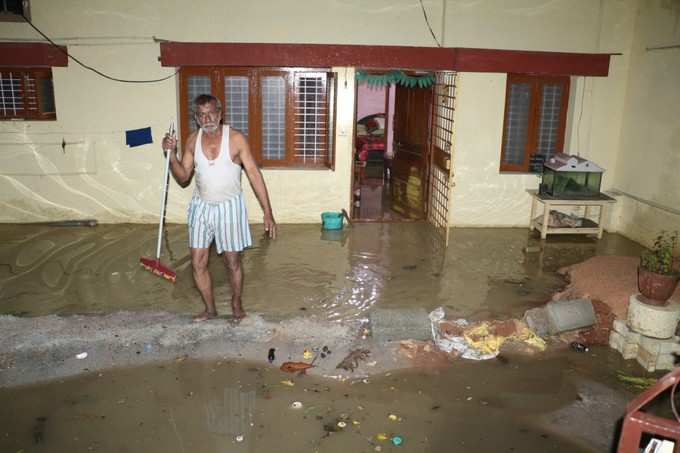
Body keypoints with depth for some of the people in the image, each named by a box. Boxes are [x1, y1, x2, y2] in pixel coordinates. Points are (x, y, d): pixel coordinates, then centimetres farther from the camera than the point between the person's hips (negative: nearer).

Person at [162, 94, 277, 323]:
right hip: (201, 207, 4)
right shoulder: (192, 140, -1)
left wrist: (268, 213, -16)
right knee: (198, 263, 5)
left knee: (232, 261, 9)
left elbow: (254, 175, -13)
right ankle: (210, 308, 25)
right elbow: (183, 178, 5)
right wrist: (172, 154, -13)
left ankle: (236, 305, 31)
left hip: (229, 207, -3)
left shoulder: (236, 138, -13)